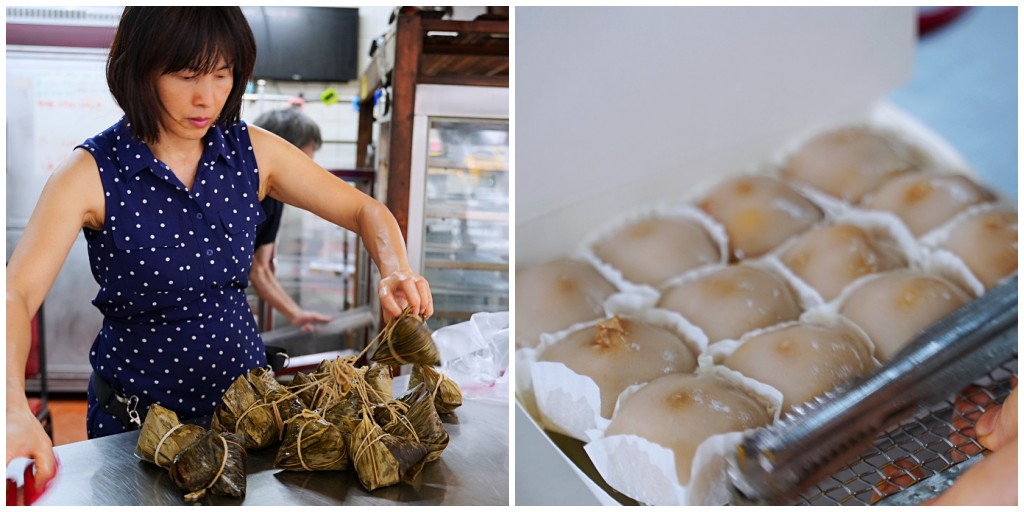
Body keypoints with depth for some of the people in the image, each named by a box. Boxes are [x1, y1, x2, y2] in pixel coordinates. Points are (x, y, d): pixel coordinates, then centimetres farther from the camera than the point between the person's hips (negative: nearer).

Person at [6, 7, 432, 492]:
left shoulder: (253, 151, -8)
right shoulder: (93, 173, -17)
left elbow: (365, 211, -2)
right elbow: (17, 294, -26)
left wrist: (397, 272, -23)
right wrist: (16, 411, -44)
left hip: (245, 391, 3)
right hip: (136, 414, -3)